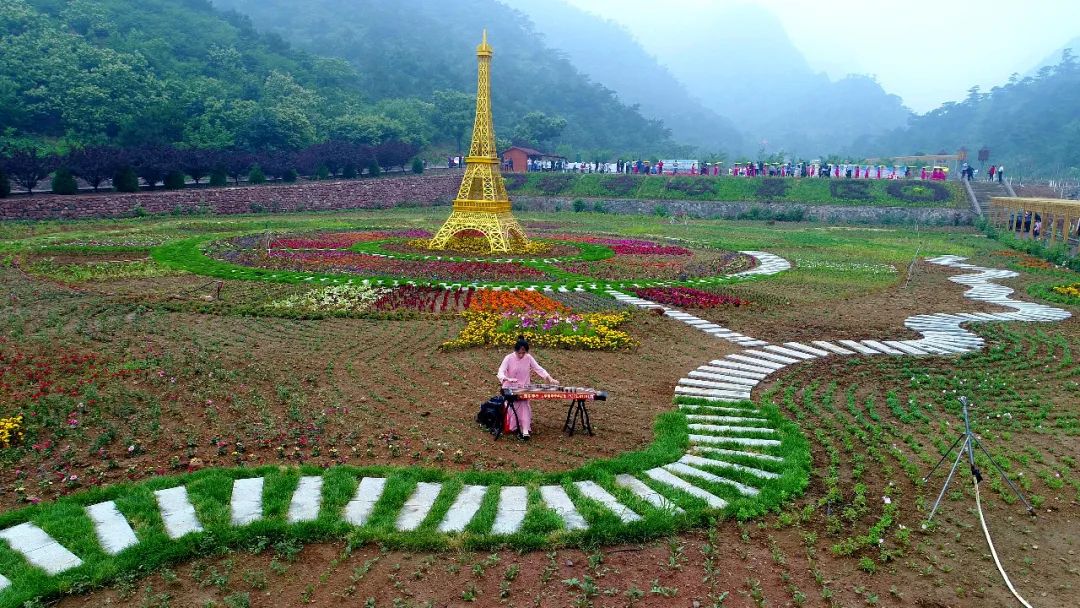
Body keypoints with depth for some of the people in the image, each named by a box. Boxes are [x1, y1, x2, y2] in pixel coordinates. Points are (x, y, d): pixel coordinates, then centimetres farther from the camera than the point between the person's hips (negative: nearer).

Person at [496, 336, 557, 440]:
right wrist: (508, 379, -43)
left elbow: (539, 369, -3)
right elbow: (500, 373, -20)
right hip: (510, 389, -1)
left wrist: (550, 379, -19)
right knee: (515, 403, -30)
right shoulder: (508, 358, -9)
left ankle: (525, 430, -35)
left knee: (524, 403, -27)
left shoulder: (528, 358, 0)